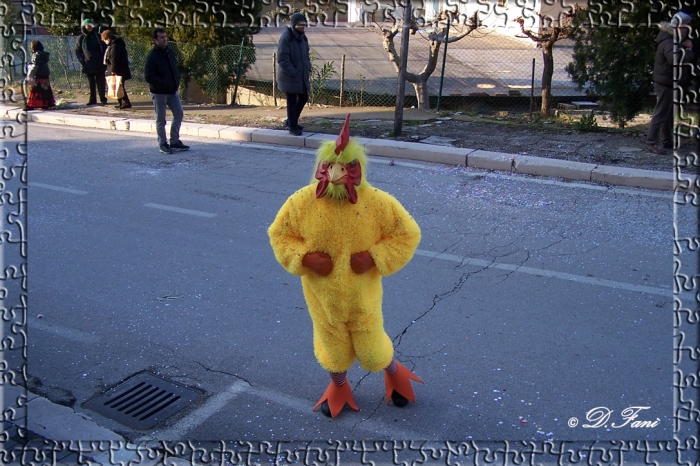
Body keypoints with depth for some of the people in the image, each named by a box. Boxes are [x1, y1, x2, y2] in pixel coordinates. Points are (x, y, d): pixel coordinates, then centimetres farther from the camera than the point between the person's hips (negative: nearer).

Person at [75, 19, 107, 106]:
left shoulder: (97, 36, 4)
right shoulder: (81, 38, 4)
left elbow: (104, 48, 6)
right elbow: (77, 51, 8)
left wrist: (102, 59, -3)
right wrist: (82, 60, -3)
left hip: (99, 64, -1)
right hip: (88, 65, 1)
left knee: (100, 82, -1)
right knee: (91, 83, 4)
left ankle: (103, 98, 8)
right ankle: (92, 99, 9)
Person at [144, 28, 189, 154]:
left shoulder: (169, 51, 5)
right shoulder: (152, 55, -17)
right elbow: (148, 76, -20)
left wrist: (177, 80, 3)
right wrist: (164, 83, -23)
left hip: (172, 90, 7)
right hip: (159, 93, -7)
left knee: (178, 113, 11)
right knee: (161, 119, 2)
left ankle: (175, 141, 22)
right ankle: (163, 144, 14)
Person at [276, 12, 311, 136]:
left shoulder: (302, 37, 8)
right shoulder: (285, 38, -17)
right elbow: (282, 59, -20)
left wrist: (308, 69, 5)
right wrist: (294, 73, -20)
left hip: (302, 76, 8)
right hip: (290, 77, -8)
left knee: (303, 98, 16)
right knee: (292, 101, 1)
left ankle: (291, 120, 33)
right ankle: (292, 126, 14)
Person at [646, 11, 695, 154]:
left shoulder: (675, 41, 16)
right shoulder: (668, 43, -20)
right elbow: (676, 58, -38)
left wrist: (686, 46, -5)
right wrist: (689, 52, -26)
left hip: (670, 84, 11)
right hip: (665, 84, -11)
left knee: (669, 113, 17)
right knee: (661, 113, -9)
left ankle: (667, 141, 26)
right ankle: (651, 142, -7)